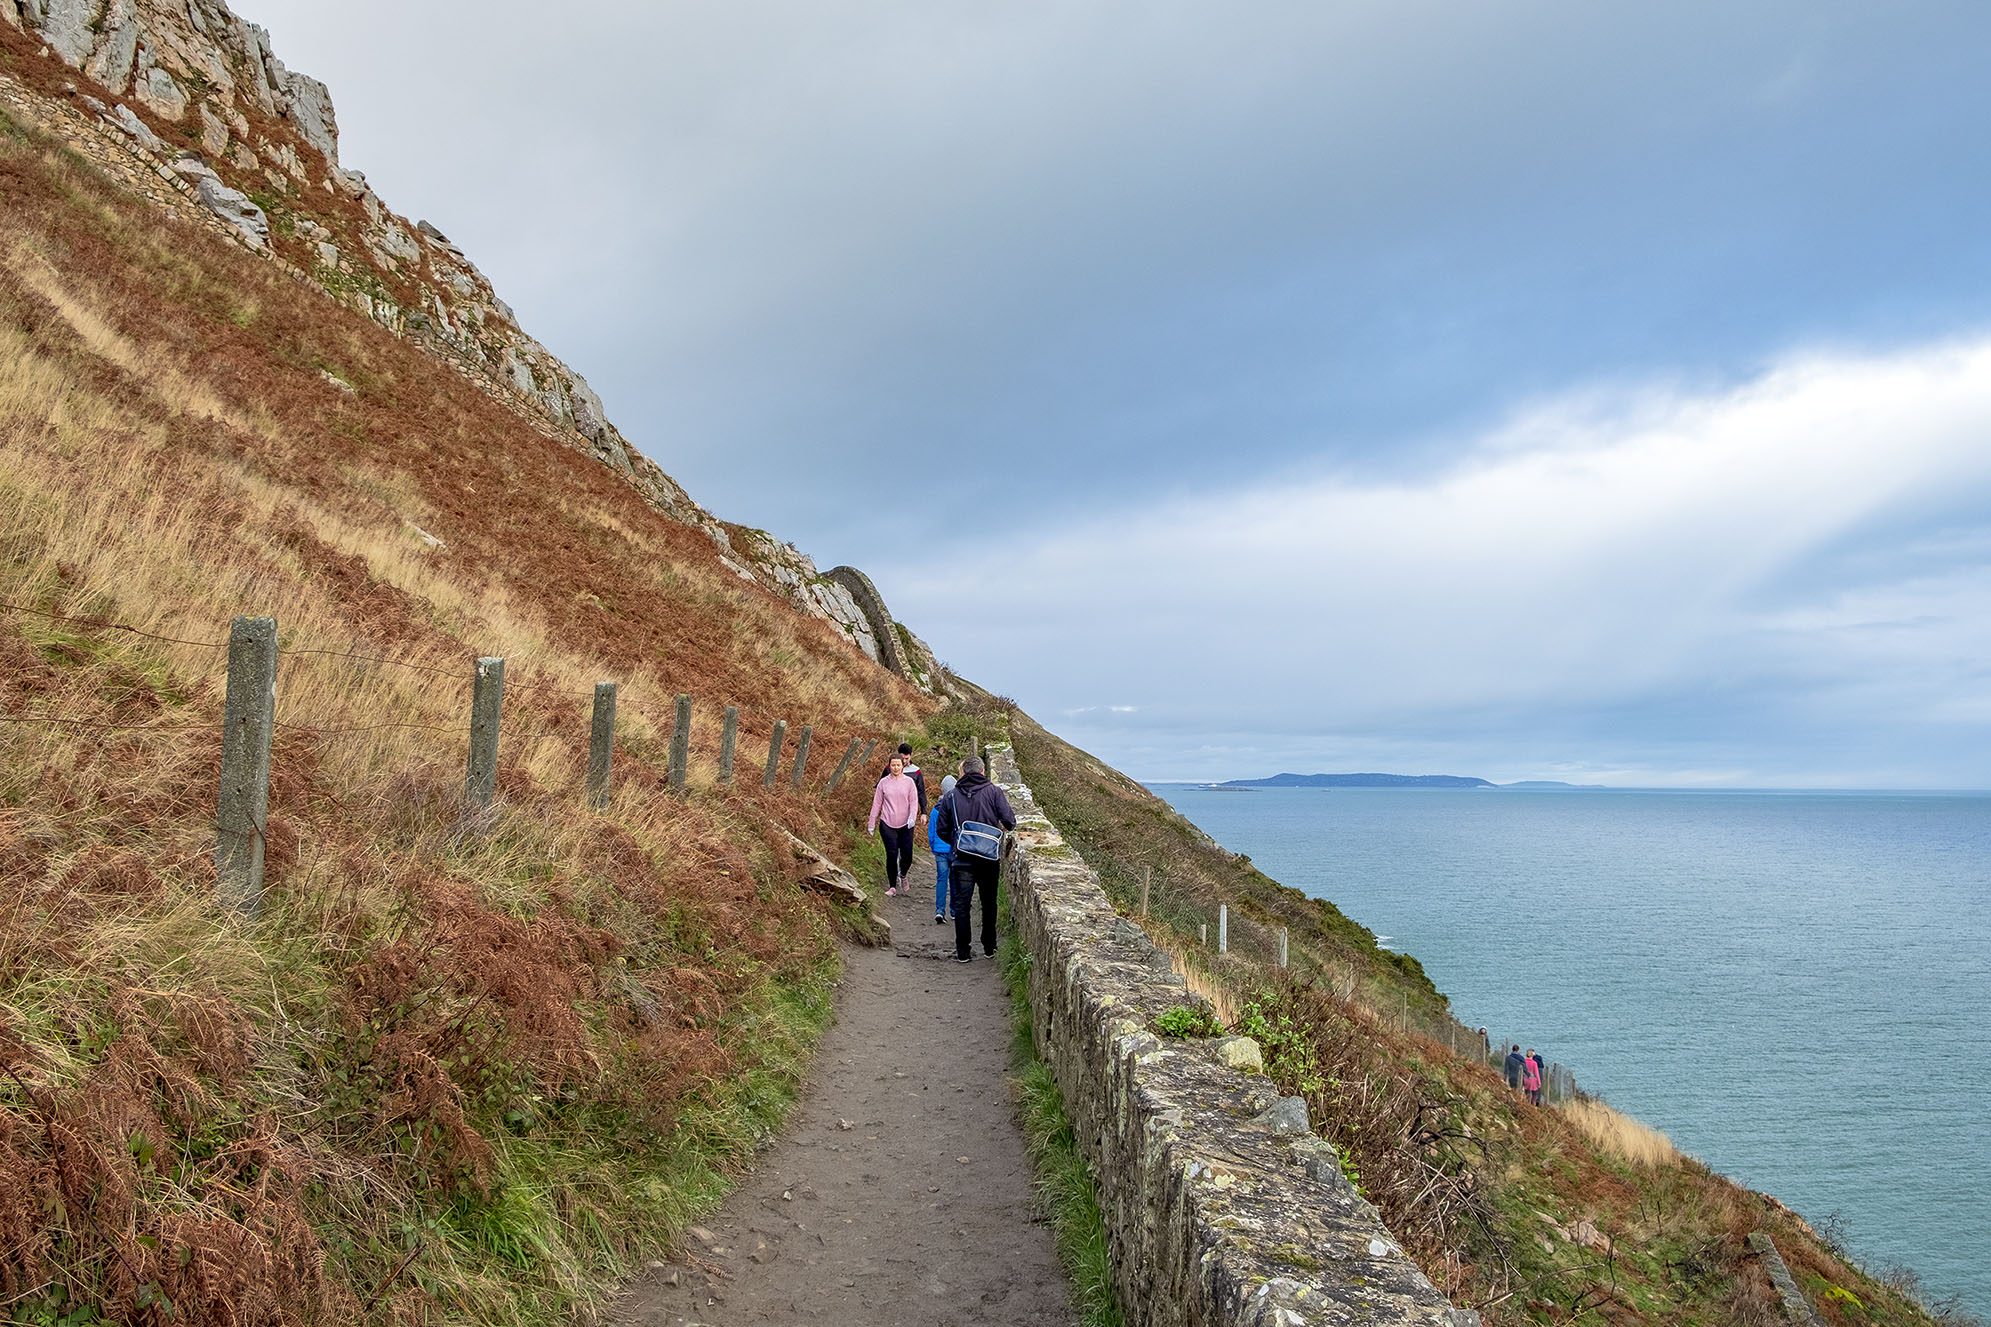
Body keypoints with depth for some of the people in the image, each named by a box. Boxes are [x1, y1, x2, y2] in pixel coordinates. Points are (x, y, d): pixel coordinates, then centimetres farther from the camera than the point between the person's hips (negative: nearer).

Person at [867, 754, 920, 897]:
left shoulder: (909, 782, 1)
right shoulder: (883, 782, 2)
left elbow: (914, 801, 0)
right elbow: (877, 804, 8)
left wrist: (912, 817, -17)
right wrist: (872, 824, 9)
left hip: (905, 825, 0)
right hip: (887, 825, 0)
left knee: (907, 856, -1)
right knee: (892, 855, -6)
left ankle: (902, 875, 32)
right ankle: (892, 886, 7)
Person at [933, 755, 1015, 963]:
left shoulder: (951, 796, 1)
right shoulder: (994, 792, -4)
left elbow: (942, 830, 4)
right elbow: (1010, 821, -10)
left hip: (962, 860, 0)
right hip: (989, 858, 0)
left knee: (961, 905, 7)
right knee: (989, 903, 15)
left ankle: (963, 952, 8)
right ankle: (989, 948, 22)